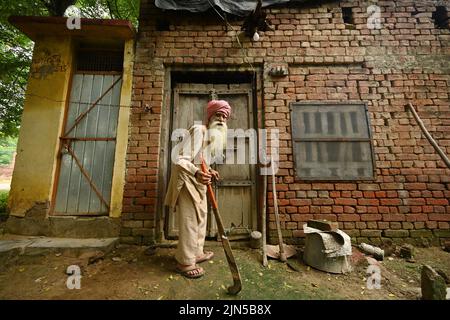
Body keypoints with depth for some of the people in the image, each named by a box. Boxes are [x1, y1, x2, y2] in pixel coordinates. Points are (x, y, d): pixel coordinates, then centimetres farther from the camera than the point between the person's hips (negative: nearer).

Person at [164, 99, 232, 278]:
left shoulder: (215, 136, 11)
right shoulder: (198, 131, -19)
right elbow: (180, 158, -28)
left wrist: (209, 172, 6)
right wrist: (197, 173, -43)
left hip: (198, 180, 10)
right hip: (186, 179, -10)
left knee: (200, 217, 18)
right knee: (189, 220, -1)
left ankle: (197, 253, 36)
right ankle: (185, 263, 18)